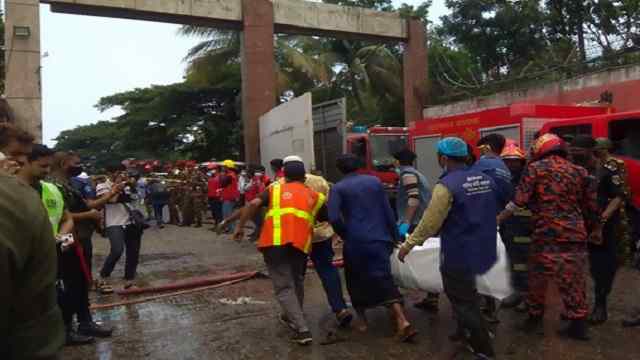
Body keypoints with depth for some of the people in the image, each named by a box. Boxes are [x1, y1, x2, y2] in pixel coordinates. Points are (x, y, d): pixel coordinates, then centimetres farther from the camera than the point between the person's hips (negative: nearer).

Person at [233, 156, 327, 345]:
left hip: (275, 243, -2)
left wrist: (240, 226, 8)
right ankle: (291, 316, 42)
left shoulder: (275, 188, 16)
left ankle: (302, 330, -4)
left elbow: (253, 204, 2)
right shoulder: (314, 196, 20)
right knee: (296, 282, 25)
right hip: (300, 244, 2)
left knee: (284, 287, 3)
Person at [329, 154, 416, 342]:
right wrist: (394, 237, 15)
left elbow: (334, 218, -11)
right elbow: (388, 213, 9)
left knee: (356, 281, 17)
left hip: (355, 242, -2)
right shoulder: (375, 181, 9)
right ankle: (403, 322, -8)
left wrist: (346, 235, 4)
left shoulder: (337, 188, 1)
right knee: (384, 280, 4)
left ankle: (362, 320, 23)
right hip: (379, 240, 2)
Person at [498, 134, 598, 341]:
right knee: (574, 281, 11)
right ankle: (578, 325, 18)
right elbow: (591, 207, 13)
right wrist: (587, 229, 25)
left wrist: (498, 219, 1)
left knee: (538, 278, 10)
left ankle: (535, 320, 20)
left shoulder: (535, 168, -1)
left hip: (547, 234, -4)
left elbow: (518, 201, -9)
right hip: (576, 235, 4)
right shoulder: (580, 172, 12)